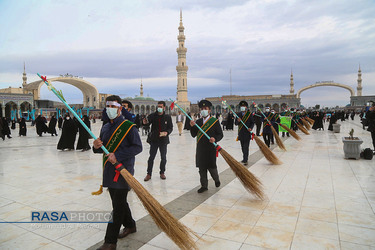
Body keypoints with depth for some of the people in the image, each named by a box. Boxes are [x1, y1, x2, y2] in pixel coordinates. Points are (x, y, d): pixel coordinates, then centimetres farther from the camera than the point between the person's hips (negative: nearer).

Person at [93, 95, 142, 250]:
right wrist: (97, 147, -5)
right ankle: (130, 225, 40)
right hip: (109, 170, 8)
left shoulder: (128, 126, -9)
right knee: (118, 201, 19)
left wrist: (117, 156, -23)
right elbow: (104, 149, 19)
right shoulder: (105, 128, 13)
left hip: (123, 169, -8)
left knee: (118, 205, -2)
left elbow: (137, 147, -15)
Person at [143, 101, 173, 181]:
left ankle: (162, 172, 27)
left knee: (163, 158, 10)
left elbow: (170, 127, 3)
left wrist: (166, 132, -17)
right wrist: (145, 122, -40)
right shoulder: (153, 115, -1)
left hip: (163, 140, 1)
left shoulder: (167, 117, 1)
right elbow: (148, 120, -16)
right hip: (154, 140, -1)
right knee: (151, 157, 3)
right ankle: (149, 174, 14)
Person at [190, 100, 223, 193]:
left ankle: (216, 180, 34)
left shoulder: (215, 121, -1)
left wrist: (215, 139, -21)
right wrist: (192, 126, -9)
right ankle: (204, 185, 20)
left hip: (210, 149, -3)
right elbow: (193, 135, 8)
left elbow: (220, 134, -1)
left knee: (211, 167, 3)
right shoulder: (198, 122, 9)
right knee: (202, 168, 6)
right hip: (200, 149, 4)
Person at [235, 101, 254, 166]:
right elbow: (236, 123, 7)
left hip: (247, 133, -4)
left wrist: (250, 128, -17)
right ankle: (245, 158, 28)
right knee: (243, 147, 14)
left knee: (246, 147, -8)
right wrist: (238, 121, -15)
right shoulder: (238, 114, 7)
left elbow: (252, 123, 1)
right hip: (241, 133, 4)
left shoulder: (250, 114, -2)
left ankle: (245, 160, -6)